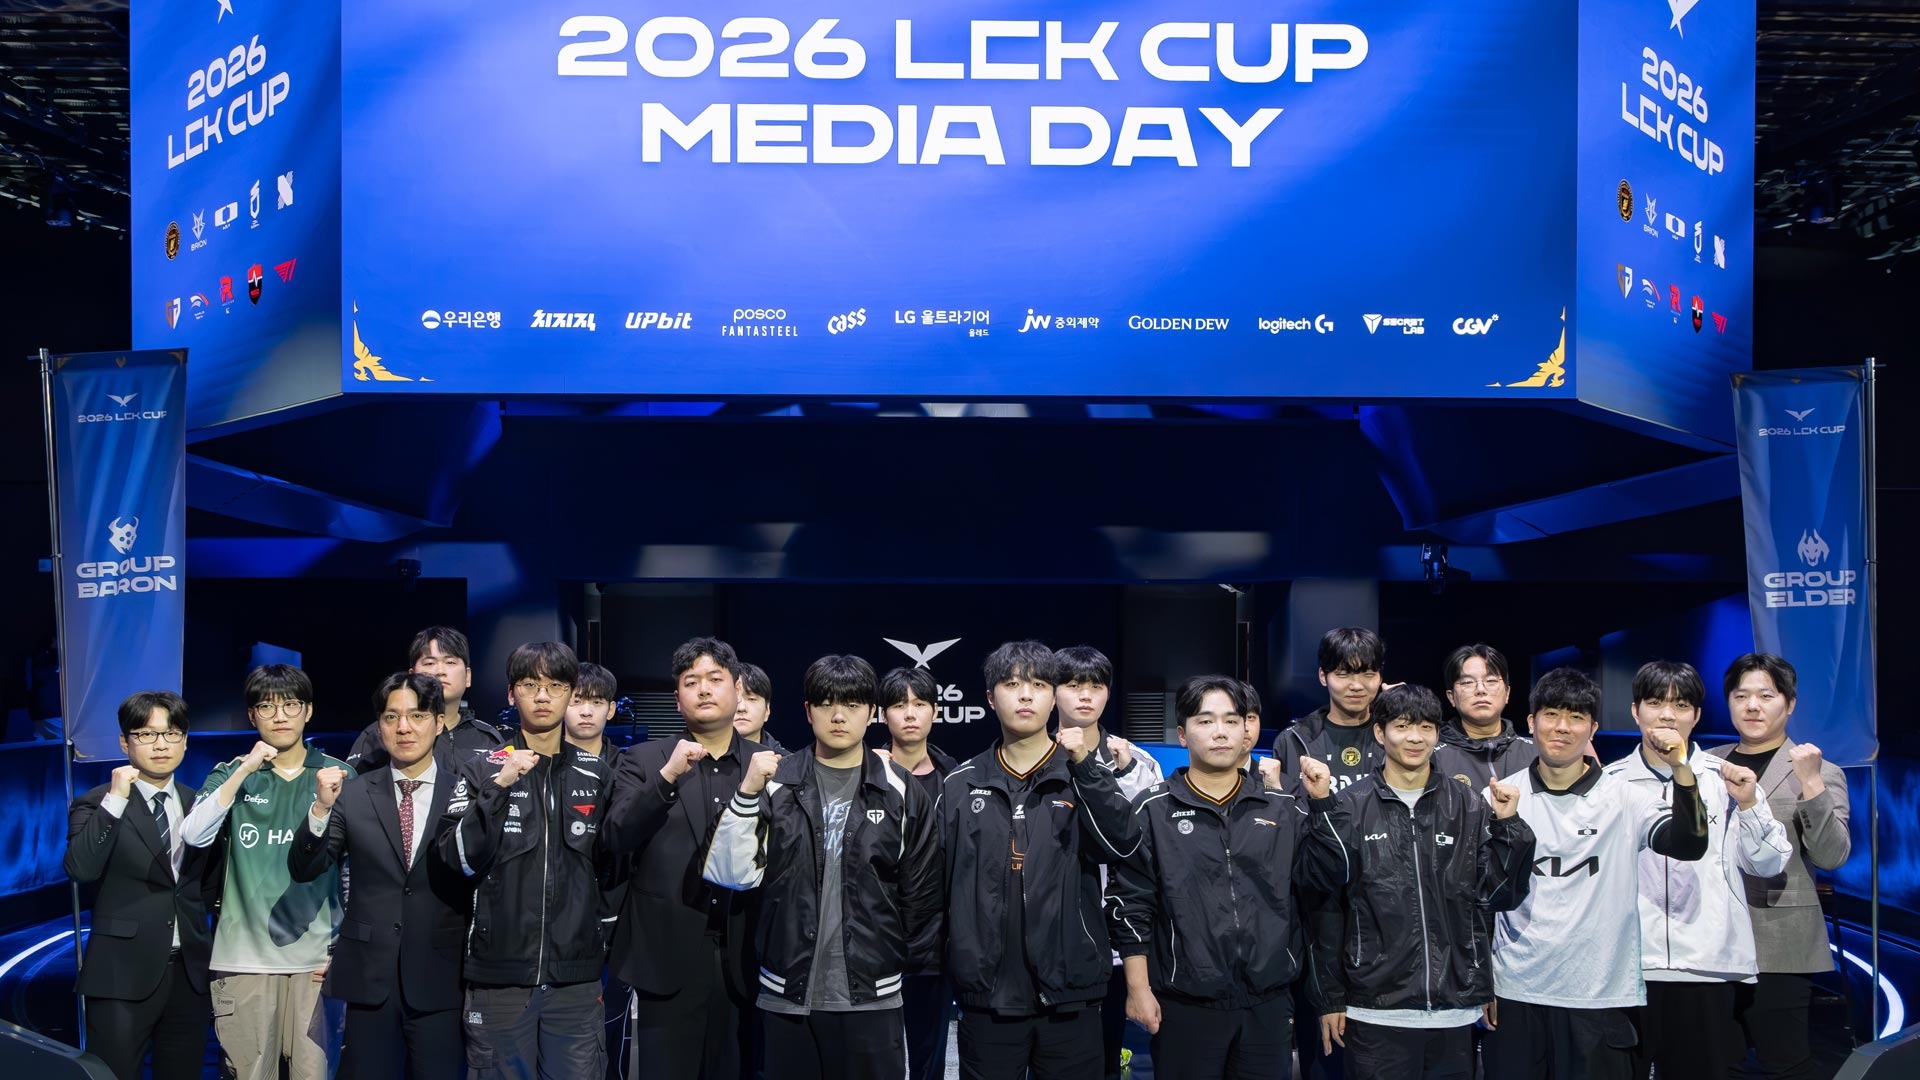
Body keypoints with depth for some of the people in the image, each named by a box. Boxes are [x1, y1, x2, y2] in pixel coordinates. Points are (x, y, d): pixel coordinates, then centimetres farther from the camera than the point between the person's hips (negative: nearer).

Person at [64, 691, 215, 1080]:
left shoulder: (198, 804, 10)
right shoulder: (96, 805, -3)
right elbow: (80, 869, -20)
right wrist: (115, 800, -21)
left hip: (190, 971, 4)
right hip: (124, 974, -4)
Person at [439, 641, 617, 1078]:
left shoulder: (597, 775, 8)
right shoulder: (480, 769, 1)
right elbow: (460, 860, -10)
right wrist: (498, 787, -18)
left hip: (576, 976, 2)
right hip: (499, 972, -2)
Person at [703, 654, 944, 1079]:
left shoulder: (901, 790, 1)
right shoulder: (777, 782, 1)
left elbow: (921, 891, 8)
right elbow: (731, 875, -5)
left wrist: (911, 962, 10)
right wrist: (747, 792, -15)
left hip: (872, 999, 0)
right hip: (788, 996, 1)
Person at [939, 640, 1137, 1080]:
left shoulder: (1084, 778, 3)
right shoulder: (960, 785, 6)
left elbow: (1122, 843, -14)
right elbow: (936, 884, 8)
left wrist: (1084, 766, -22)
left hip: (1069, 995, -1)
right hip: (987, 996, 1)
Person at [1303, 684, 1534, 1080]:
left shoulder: (1470, 806, 5)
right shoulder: (1348, 810, 0)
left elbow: (1500, 897, 3)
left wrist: (1506, 824, -7)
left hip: (1456, 1011, 2)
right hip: (1376, 1012, -2)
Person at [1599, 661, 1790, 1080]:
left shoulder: (1725, 779, 6)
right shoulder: (1611, 781, 6)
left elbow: (1769, 865, 5)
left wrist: (1749, 805, -10)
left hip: (1706, 966, 0)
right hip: (1627, 963, 0)